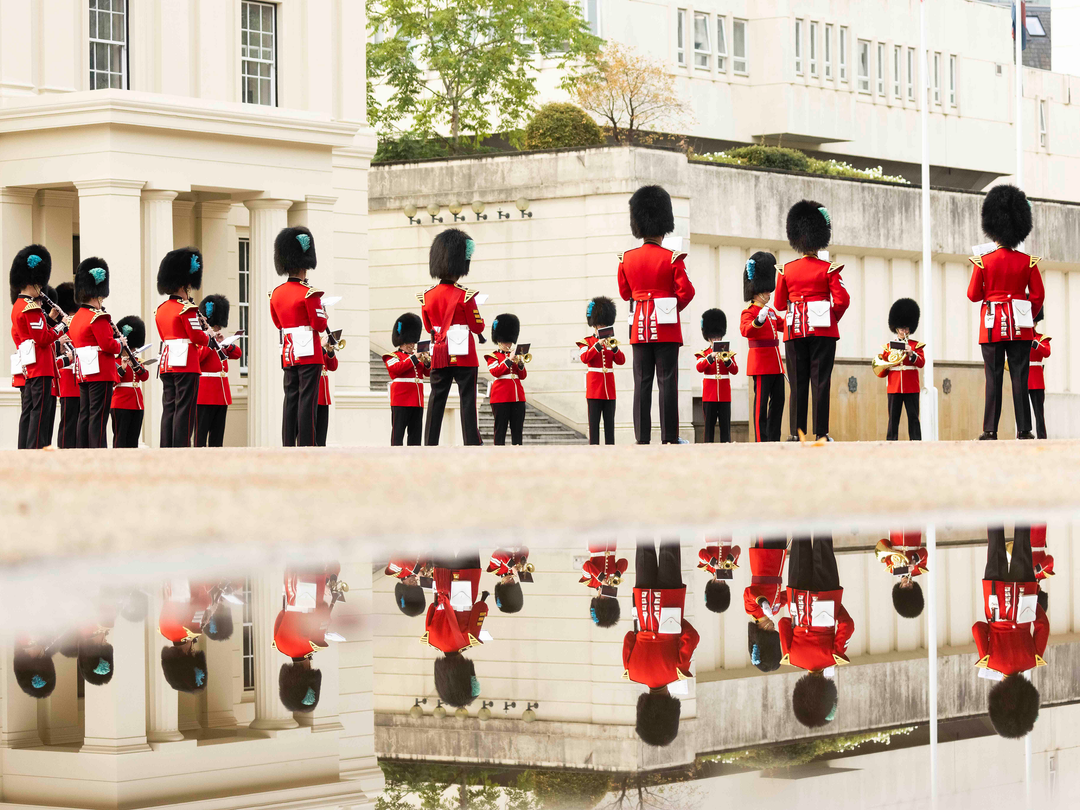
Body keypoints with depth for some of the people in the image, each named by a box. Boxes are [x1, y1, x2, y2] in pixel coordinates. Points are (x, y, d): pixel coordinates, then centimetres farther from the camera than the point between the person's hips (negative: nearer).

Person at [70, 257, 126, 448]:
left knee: (85, 415, 10)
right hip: (101, 373, -9)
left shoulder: (76, 317, 15)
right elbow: (108, 345, -20)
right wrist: (121, 343, 1)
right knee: (98, 417, -8)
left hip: (84, 373, 9)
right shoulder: (98, 317, -14)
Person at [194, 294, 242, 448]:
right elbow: (197, 357, -22)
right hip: (205, 393, -8)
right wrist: (210, 342, -22)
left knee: (218, 433, 8)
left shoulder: (221, 340, 18)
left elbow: (237, 353, 9)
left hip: (222, 393, 8)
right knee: (202, 430, -8)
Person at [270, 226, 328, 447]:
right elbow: (319, 325, -12)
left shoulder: (276, 293, 8)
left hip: (288, 354, 6)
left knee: (290, 401, 8)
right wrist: (323, 312, 6)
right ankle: (306, 446, -8)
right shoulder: (310, 292, -12)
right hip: (310, 354, -6)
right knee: (307, 401, -6)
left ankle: (288, 446, 6)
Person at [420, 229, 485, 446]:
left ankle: (430, 445, 6)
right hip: (464, 355, -4)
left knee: (436, 401, 8)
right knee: (467, 401, -2)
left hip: (439, 355, 4)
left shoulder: (427, 296, 2)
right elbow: (478, 328, -7)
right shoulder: (465, 296, -13)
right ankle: (472, 444, -4)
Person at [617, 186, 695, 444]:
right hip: (666, 327, -3)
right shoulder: (672, 258, -8)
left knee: (642, 382, 4)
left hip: (639, 326, 3)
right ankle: (669, 437, -6)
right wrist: (674, 307, 10)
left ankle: (642, 437, 1)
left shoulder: (627, 259, 3)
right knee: (667, 381, -2)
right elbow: (686, 292, -8)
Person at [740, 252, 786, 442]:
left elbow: (783, 325, 32)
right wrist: (758, 321, -42)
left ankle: (774, 438, 12)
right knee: (761, 402, -7)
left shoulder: (771, 312, 18)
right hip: (761, 362, -9)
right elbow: (745, 330, -25)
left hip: (775, 363, 9)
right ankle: (761, 440, -7)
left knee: (778, 400, 7)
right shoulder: (749, 312, -7)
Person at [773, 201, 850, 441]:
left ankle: (797, 433, 1)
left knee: (798, 383, 4)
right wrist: (832, 318, 9)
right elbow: (842, 300, -9)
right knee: (820, 382, -2)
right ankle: (821, 432, -6)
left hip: (795, 330, 2)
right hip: (823, 330, -2)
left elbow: (779, 304, 9)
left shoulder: (787, 270, 4)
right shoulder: (829, 269, -3)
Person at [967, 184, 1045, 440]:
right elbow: (1038, 295, 2)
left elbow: (973, 295, 1)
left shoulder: (983, 262, -5)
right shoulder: (1028, 262, -1)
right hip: (1020, 327, 1)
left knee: (993, 379, 1)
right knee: (1020, 378, 2)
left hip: (992, 325, -1)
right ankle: (1024, 430, -1)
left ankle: (990, 430, -2)